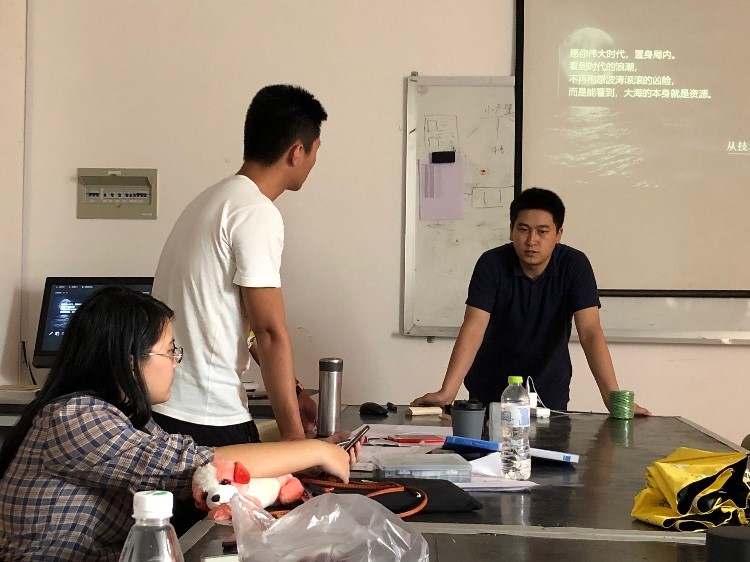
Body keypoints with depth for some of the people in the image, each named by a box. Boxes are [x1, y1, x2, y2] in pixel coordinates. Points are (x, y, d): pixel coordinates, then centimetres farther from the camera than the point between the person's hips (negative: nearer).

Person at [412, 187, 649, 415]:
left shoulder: (574, 265, -13)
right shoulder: (492, 264, -16)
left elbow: (590, 332, -19)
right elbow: (474, 328, -24)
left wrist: (613, 398, -30)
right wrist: (446, 392, -36)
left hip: (550, 393, 1)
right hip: (491, 391, 0)